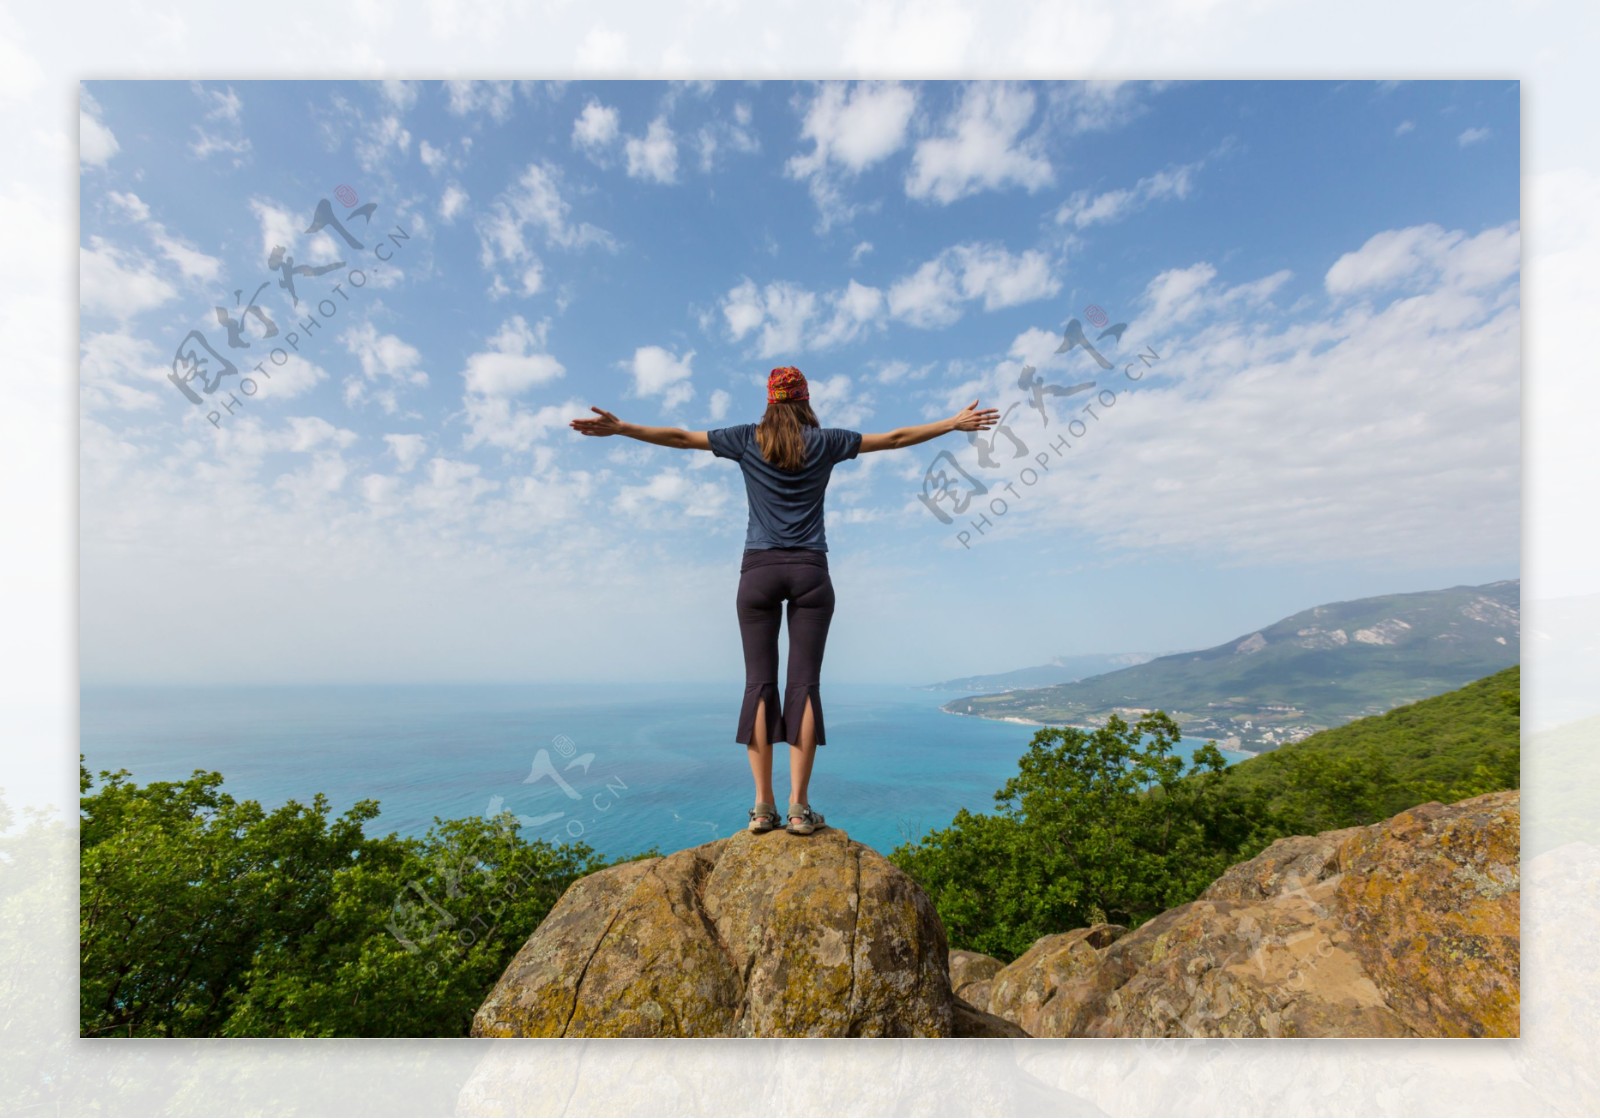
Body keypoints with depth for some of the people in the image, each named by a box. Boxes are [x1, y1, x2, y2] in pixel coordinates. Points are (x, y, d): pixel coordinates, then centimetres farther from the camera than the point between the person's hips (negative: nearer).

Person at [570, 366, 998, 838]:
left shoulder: (747, 439, 8)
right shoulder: (825, 442, 8)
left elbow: (679, 437, 11)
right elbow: (896, 438, 15)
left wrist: (618, 427, 22)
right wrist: (955, 423, 26)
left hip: (759, 569, 0)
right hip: (810, 570, 0)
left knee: (760, 684, 1)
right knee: (804, 684, -1)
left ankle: (763, 806, 1)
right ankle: (799, 806, -1)